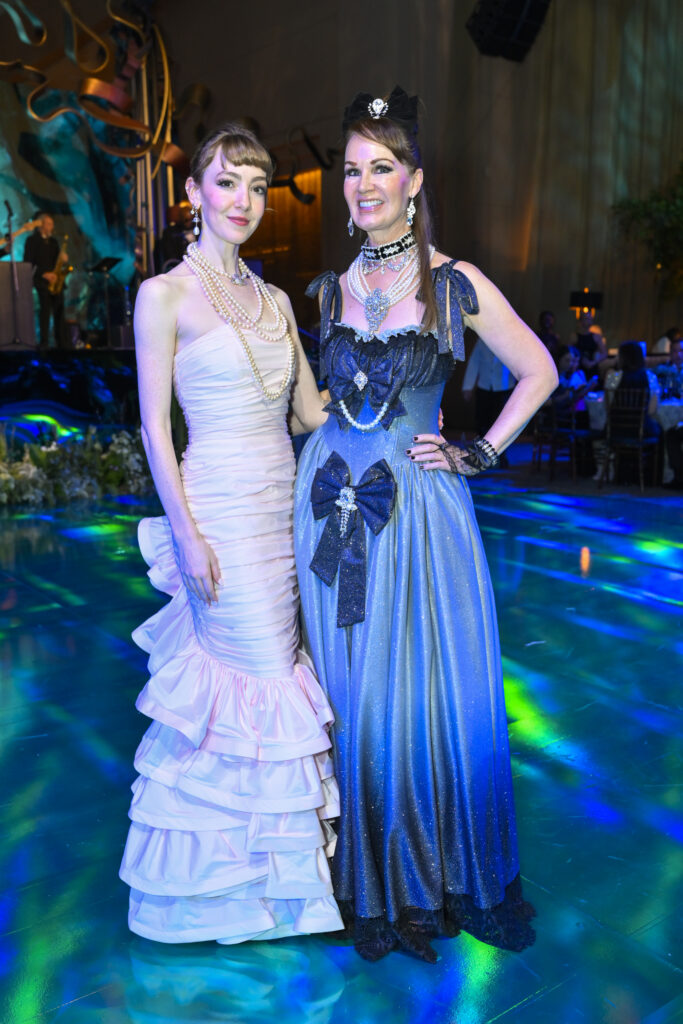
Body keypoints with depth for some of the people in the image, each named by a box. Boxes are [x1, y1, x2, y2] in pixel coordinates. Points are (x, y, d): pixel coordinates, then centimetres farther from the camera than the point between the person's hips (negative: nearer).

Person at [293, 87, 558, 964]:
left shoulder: (456, 284, -2)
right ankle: (371, 883, 27)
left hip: (420, 506, -2)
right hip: (333, 505, 3)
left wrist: (478, 454, -1)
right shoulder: (326, 290, 8)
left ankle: (457, 877, 29)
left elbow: (539, 373, 5)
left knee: (436, 691, 6)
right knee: (353, 697, 8)